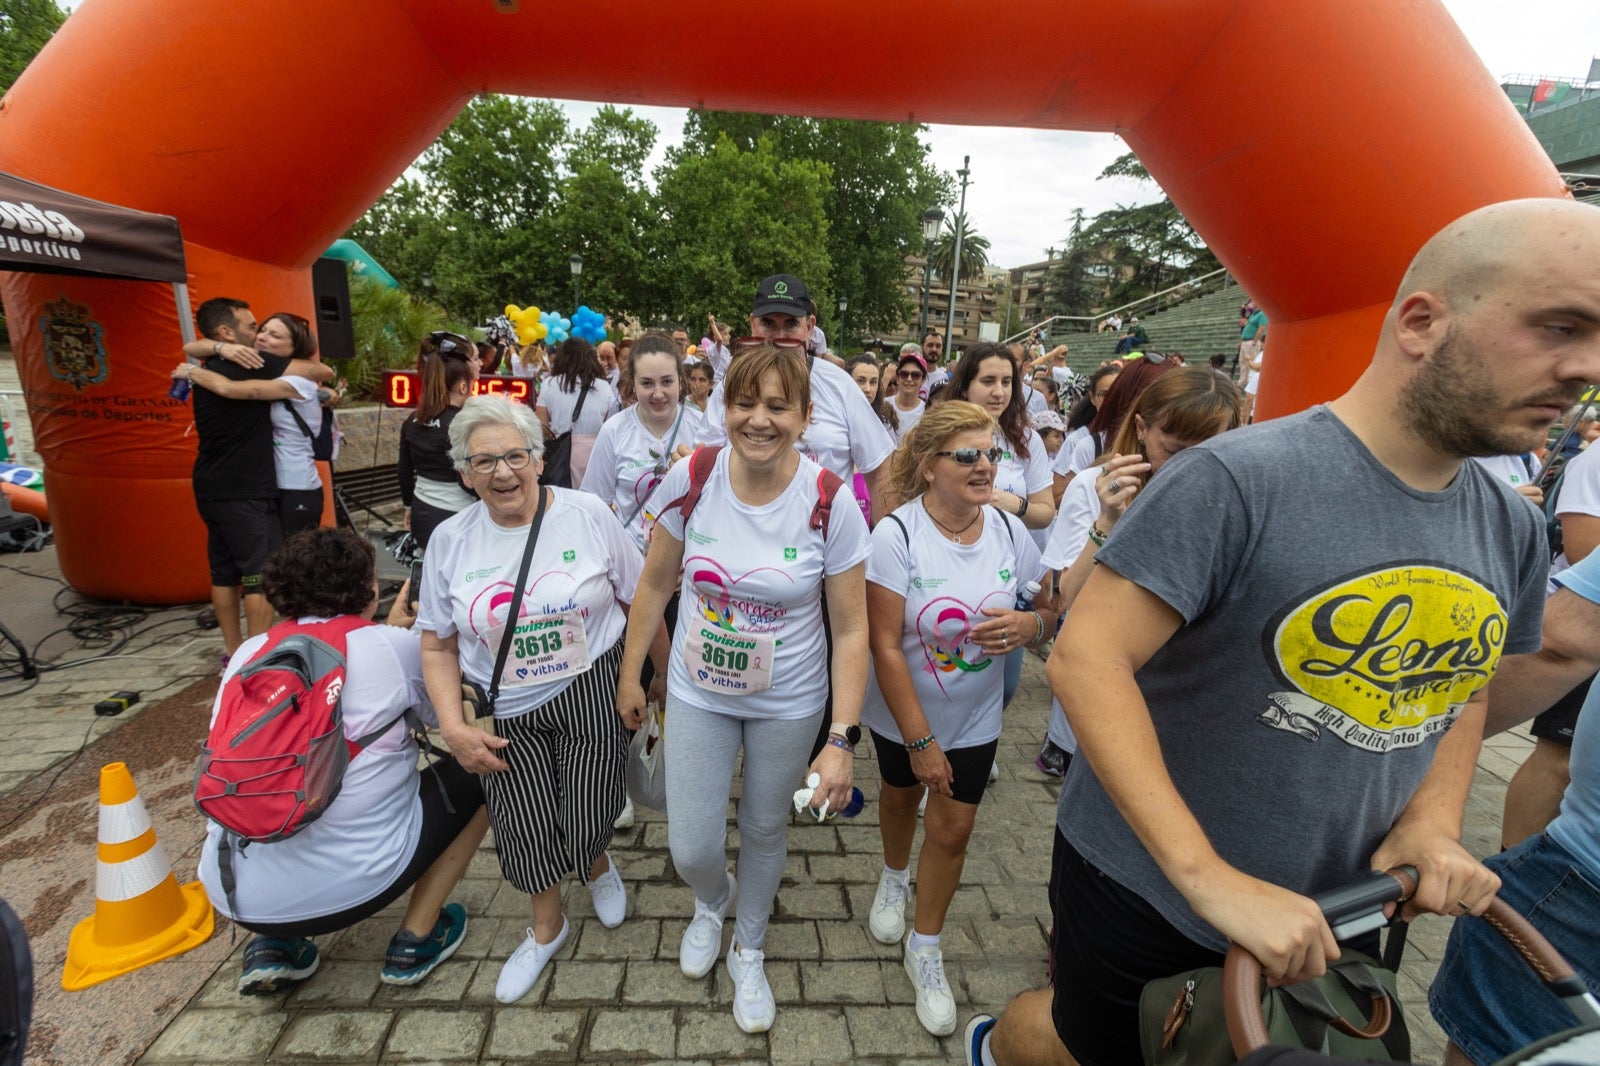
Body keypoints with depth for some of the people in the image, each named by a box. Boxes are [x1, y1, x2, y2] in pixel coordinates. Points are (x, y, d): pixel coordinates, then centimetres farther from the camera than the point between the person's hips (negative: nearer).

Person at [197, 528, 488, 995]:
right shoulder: (396, 646, -9)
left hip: (234, 895, 5)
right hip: (351, 884, -5)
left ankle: (272, 944, 20)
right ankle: (416, 941, 16)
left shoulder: (249, 653, 3)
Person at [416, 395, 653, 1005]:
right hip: (507, 713, 2)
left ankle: (598, 864, 42)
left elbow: (641, 601, -2)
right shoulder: (450, 541, -2)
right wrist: (454, 728, -6)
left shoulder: (587, 515, -9)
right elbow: (438, 645, 4)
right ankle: (547, 926, 39)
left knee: (587, 826, 1)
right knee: (523, 830, 7)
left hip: (591, 695, -2)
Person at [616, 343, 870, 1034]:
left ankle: (747, 952, 51)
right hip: (697, 693, 1)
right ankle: (713, 900, 48)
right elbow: (655, 584, -1)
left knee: (765, 829, 18)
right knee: (691, 851, 6)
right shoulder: (691, 479, -14)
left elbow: (851, 629, -13)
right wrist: (629, 675, 6)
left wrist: (842, 739, -16)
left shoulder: (830, 504, -19)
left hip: (789, 704, -1)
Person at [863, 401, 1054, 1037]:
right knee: (901, 797, 23)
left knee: (953, 828, 10)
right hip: (903, 715, -2)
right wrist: (920, 741, -20)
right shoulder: (896, 535, -25)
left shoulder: (1008, 531, -12)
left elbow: (1055, 611, 1)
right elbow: (885, 646, -23)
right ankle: (894, 877, 57)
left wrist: (1033, 625, -25)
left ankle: (924, 948, 35)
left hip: (974, 718, 2)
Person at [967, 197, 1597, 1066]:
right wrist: (1210, 880, -28)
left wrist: (1434, 821, -4)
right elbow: (1084, 658, -28)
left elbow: (1460, 682, 14)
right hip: (1146, 888, -6)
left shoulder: (1513, 532, -1)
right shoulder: (1238, 479, -25)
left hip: (1332, 910, 7)